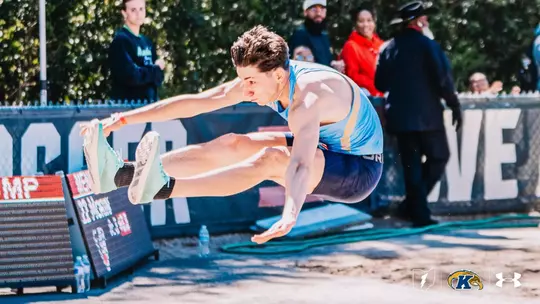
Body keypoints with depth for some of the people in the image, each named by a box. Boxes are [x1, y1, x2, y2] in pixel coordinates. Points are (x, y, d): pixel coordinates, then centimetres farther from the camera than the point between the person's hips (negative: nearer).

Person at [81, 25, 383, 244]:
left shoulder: (307, 99, -35)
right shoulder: (261, 78, -10)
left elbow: (301, 164, -52)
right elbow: (196, 101, -8)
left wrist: (290, 216, -69)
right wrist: (125, 118, -12)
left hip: (359, 170, -8)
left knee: (271, 159, -33)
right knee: (231, 145, -8)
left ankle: (163, 189, -48)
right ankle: (123, 173, -22)